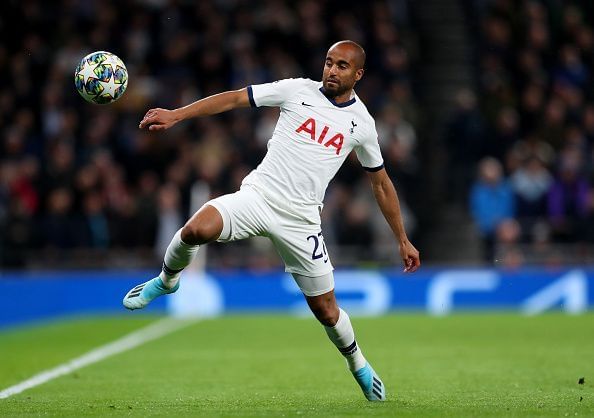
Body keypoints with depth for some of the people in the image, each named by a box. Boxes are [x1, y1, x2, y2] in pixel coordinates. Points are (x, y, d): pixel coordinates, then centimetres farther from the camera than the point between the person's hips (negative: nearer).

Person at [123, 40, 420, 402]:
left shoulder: (362, 123, 5)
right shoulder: (298, 90, 1)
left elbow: (381, 183, 17)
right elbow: (235, 99, -1)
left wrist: (403, 239, 17)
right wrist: (175, 115, -10)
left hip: (300, 219, 1)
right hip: (257, 196, -1)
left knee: (325, 310, 3)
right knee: (198, 229, -30)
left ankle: (359, 365, 35)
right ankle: (167, 280, 3)